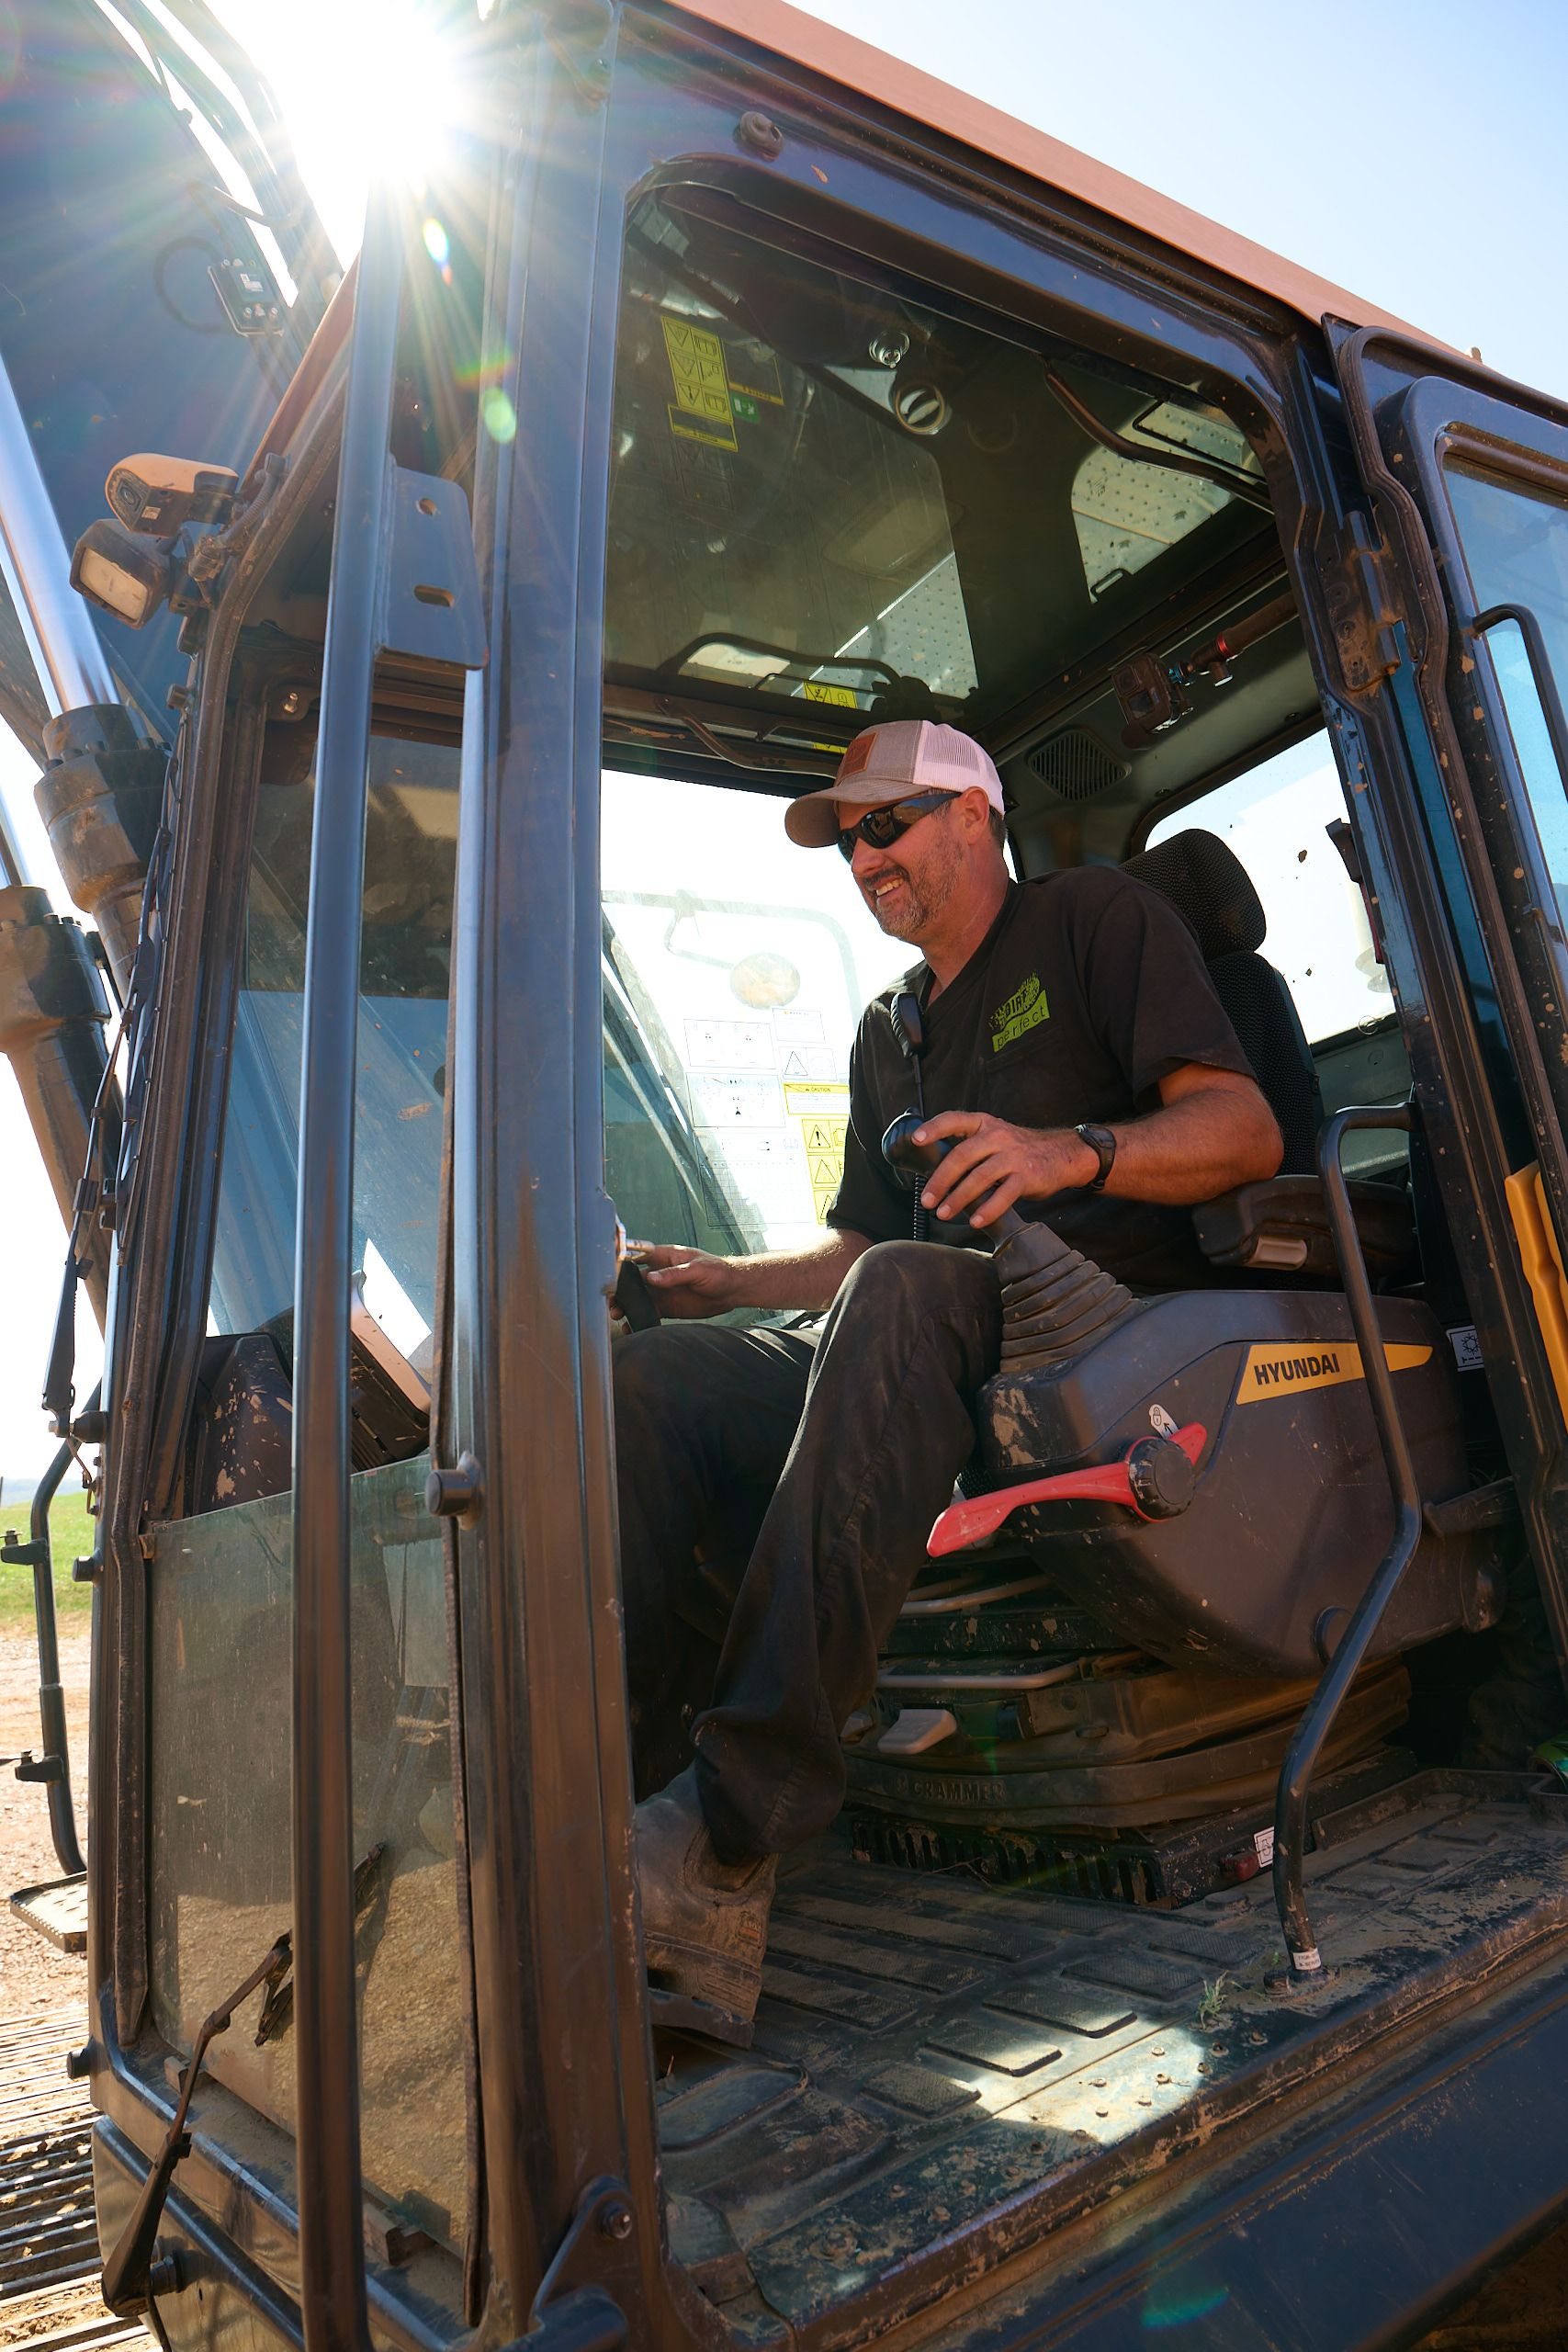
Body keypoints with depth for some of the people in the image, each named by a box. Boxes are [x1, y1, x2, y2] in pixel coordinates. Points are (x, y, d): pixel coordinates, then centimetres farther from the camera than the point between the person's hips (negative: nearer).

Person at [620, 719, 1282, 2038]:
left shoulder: (1100, 916, 8)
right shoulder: (889, 1034, 28)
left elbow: (1247, 1133, -4)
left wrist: (1073, 1152, -23)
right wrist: (730, 1281, 9)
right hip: (935, 1369, 6)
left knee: (906, 1295, -38)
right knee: (659, 1375, -16)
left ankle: (741, 1819, -43)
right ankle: (637, 1790, -27)